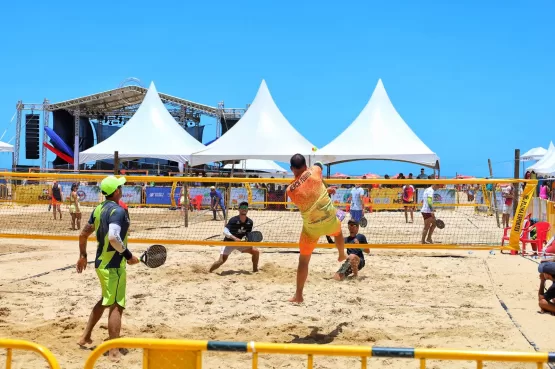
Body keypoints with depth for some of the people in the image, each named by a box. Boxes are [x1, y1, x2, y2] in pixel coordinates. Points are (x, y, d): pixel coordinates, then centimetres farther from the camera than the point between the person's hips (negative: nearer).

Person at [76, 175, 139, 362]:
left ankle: (85, 336, 34)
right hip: (113, 265, -9)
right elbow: (113, 237, -32)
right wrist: (128, 255, -19)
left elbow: (83, 234, 15)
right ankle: (114, 351, -3)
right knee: (116, 306, -5)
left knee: (105, 300, 26)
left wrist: (82, 255, 27)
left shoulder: (99, 209, 8)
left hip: (101, 262, 9)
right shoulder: (118, 211, -18)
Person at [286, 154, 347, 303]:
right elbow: (320, 166, 12)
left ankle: (298, 295, 9)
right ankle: (342, 256, 65)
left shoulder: (290, 190, -12)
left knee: (303, 260, 9)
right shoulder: (314, 171, -14)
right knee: (338, 232, 38)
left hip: (311, 226, -2)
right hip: (329, 218, 2)